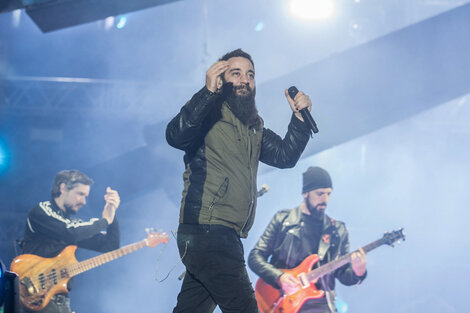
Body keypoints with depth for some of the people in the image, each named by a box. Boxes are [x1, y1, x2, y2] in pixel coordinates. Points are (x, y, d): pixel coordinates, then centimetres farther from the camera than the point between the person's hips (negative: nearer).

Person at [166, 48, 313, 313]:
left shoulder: (254, 127, 21)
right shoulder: (208, 113, -4)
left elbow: (284, 156, 12)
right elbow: (176, 136, -24)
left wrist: (299, 118, -1)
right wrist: (209, 91, -30)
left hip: (227, 235, 9)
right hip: (206, 229, -9)